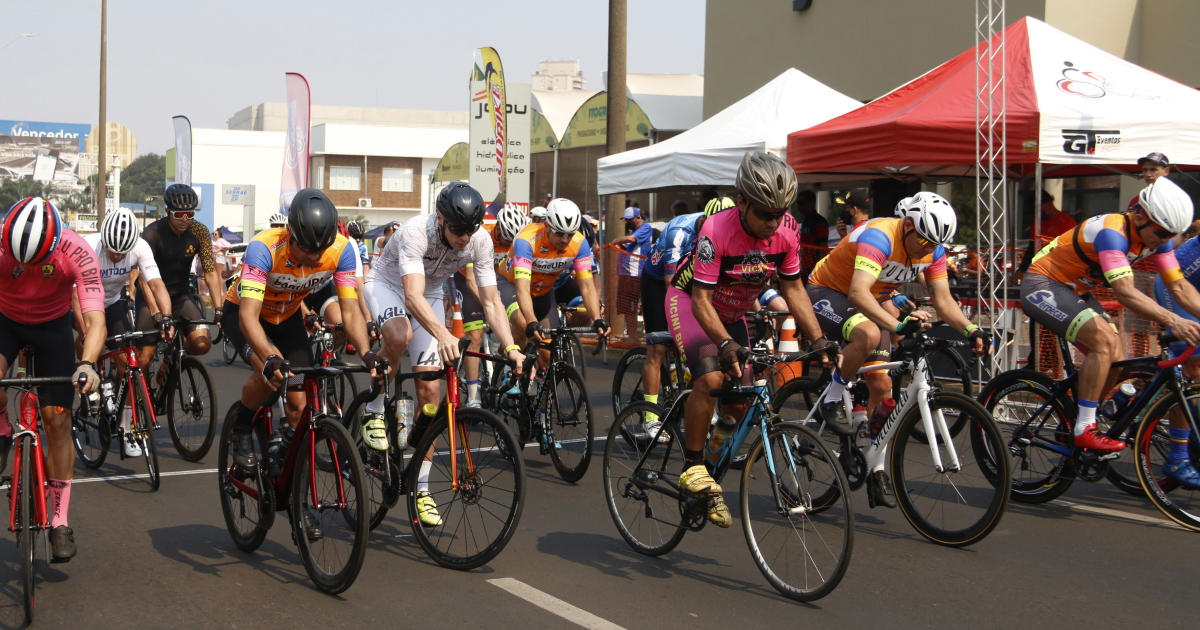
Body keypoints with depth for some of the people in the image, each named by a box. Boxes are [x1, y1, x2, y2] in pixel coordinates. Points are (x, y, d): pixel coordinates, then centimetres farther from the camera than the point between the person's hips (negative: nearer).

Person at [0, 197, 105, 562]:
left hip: (52, 325, 0)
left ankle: (60, 522, 5)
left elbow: (95, 320, -34)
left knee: (58, 422, -5)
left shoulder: (77, 253, -31)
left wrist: (87, 364, -52)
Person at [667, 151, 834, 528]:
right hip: (690, 302, -5)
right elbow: (701, 299, -32)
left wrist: (819, 340, -16)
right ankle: (693, 469, -15)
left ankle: (715, 449, 28)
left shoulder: (786, 236, -18)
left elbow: (793, 289, -6)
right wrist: (725, 344, -47)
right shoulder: (716, 231, -33)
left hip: (732, 313, 6)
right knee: (711, 378, -29)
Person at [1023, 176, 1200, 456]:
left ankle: (1071, 427, 16)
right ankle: (1085, 430, -19)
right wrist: (1173, 321, -50)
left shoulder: (1155, 238, -5)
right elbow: (1125, 293, -41)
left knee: (1115, 361, 0)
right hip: (1042, 286, -9)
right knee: (1104, 340, -26)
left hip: (1075, 291, 9)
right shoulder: (1112, 232, -31)